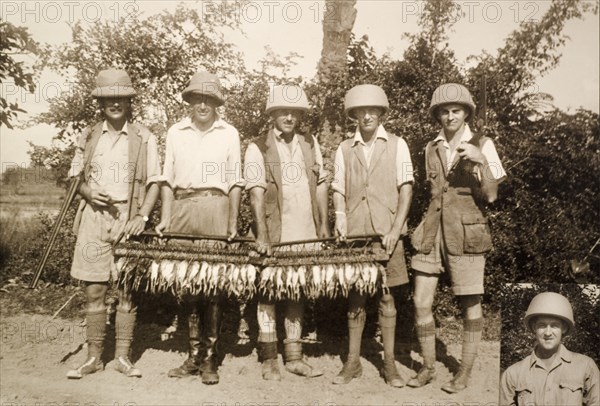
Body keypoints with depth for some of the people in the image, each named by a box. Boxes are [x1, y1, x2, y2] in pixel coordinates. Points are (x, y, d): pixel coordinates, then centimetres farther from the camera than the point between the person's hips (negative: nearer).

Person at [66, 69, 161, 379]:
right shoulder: (89, 136, 11)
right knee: (94, 290, 4)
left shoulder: (144, 138, 3)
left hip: (128, 218, -2)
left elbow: (154, 182, 0)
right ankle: (94, 356, 16)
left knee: (127, 289, 2)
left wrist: (142, 216, -12)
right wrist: (87, 191, -7)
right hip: (94, 218, 2)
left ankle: (123, 355, 15)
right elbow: (75, 177, 15)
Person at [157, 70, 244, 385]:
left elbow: (235, 181, 7)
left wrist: (233, 223, 0)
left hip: (216, 208, -2)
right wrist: (165, 217, 1)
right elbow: (168, 177, 11)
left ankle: (210, 358, 8)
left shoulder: (229, 133, 9)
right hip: (182, 208, 2)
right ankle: (194, 353, 15)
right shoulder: (175, 132, 12)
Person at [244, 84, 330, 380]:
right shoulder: (258, 149, -3)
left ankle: (294, 357, 23)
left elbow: (320, 185, 13)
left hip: (305, 234, 4)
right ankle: (269, 359, 17)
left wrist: (323, 224, 8)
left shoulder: (310, 144, 10)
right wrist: (262, 235, -19)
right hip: (274, 236, -4)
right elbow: (256, 193, -12)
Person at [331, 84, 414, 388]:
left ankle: (389, 363, 17)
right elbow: (338, 190, 11)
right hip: (354, 235, 1)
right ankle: (352, 362, 17)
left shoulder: (397, 145, 6)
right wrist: (340, 218, -7)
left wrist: (395, 230, -10)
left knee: (386, 297, 4)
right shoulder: (344, 149, 10)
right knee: (355, 297, 6)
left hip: (387, 234, -1)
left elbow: (406, 189, 0)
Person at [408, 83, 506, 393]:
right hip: (432, 231, 4)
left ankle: (465, 372, 20)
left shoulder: (481, 145, -1)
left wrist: (481, 161, -20)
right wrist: (425, 227, 13)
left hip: (466, 233, -4)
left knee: (470, 303, 4)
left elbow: (490, 196, -7)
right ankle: (428, 367, 18)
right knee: (421, 301, 1)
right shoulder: (431, 148, 11)